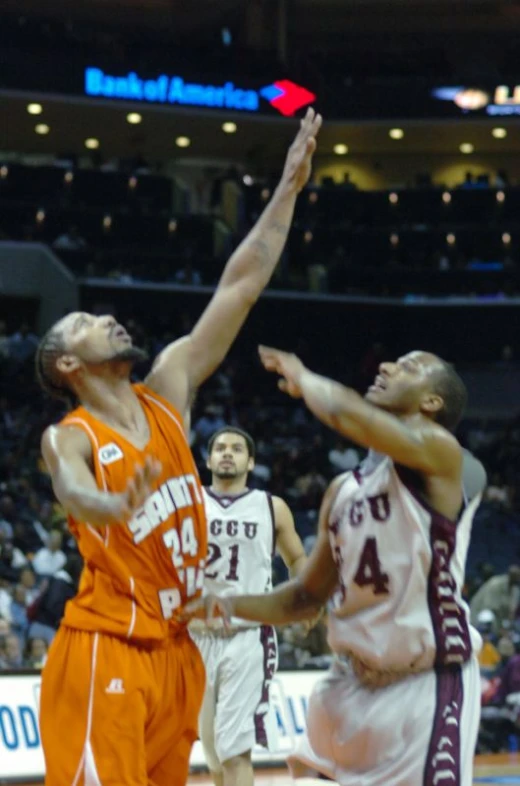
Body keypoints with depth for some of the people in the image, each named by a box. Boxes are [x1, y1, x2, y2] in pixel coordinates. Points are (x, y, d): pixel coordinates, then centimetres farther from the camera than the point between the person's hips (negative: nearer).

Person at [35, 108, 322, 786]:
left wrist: (289, 188, 3)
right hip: (104, 652, -6)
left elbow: (240, 288, 6)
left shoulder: (168, 392, 8)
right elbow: (75, 494, -32)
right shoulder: (69, 439, -8)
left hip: (175, 650, 7)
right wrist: (113, 506, -56)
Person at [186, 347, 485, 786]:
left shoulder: (438, 452, -11)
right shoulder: (343, 489, 12)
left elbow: (345, 413, -28)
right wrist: (229, 606, 3)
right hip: (354, 682, 8)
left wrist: (302, 378, -6)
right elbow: (309, 595, 20)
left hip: (428, 685, -8)